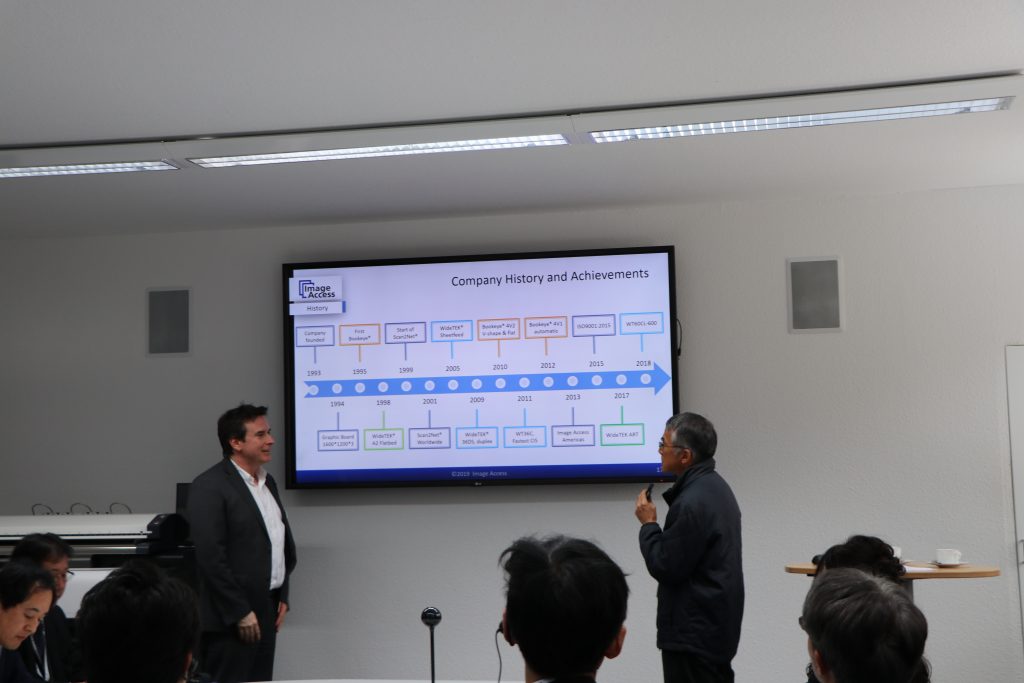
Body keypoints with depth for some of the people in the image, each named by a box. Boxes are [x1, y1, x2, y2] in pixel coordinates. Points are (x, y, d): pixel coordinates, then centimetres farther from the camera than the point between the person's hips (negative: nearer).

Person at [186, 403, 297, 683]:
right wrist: (240, 613, -17)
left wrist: (283, 597, 13)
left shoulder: (267, 482, 14)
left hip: (267, 612, 8)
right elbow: (209, 557, -18)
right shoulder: (209, 487, -12)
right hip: (230, 618, -8)